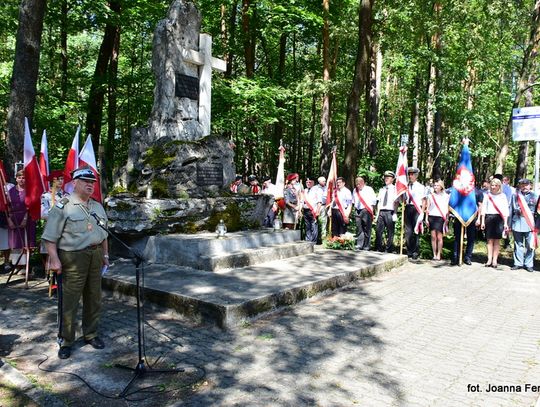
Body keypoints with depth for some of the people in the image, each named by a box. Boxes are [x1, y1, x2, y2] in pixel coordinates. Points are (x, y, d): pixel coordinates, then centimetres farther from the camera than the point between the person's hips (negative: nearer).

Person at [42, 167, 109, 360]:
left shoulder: (98, 207, 13)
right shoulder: (63, 206, -8)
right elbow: (50, 236, -10)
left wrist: (105, 254, 17)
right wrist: (54, 259, -16)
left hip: (95, 256, 6)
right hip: (73, 258, -6)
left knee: (94, 299, 13)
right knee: (69, 301, 0)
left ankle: (91, 334, 28)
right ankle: (66, 341, 14)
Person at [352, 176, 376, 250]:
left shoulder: (369, 189, 1)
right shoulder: (355, 190, 14)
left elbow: (374, 200, 3)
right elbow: (353, 201, 23)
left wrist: (371, 209, -2)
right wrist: (355, 208, 12)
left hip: (366, 211, -4)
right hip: (358, 211, 4)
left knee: (367, 229, -3)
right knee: (359, 229, 2)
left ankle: (366, 246, 3)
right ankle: (359, 245, 5)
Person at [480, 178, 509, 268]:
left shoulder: (502, 196, 6)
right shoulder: (487, 195, 9)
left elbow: (505, 210, 4)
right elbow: (483, 209, 9)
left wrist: (505, 223, -3)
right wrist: (482, 221, 3)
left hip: (499, 218, -1)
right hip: (489, 218, 1)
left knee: (497, 240, 0)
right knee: (490, 240, 2)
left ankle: (495, 260, 2)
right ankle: (489, 260, 5)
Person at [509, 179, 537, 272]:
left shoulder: (534, 196, 5)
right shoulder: (515, 195, 8)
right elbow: (511, 210, 11)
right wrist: (509, 224, 9)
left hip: (530, 223, -1)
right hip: (517, 223, 1)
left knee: (530, 245, 0)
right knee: (518, 244, 8)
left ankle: (528, 264, 10)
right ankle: (518, 263, 17)